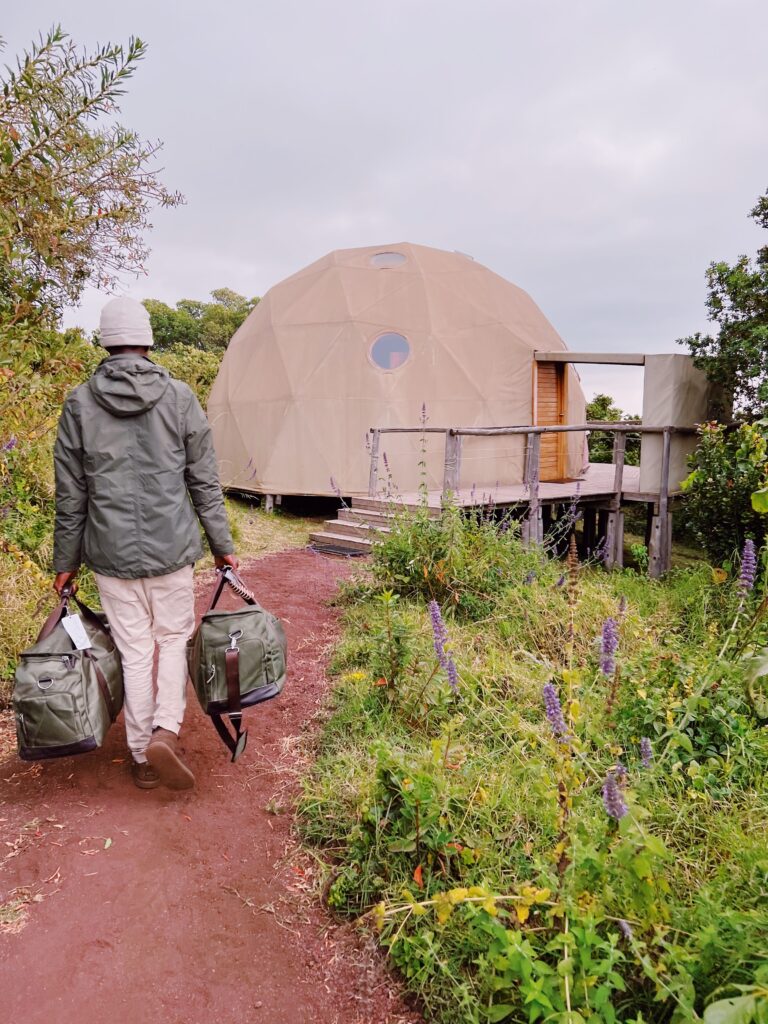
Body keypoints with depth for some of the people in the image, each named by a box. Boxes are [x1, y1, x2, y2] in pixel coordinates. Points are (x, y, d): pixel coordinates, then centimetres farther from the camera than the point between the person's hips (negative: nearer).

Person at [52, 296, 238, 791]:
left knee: (135, 652, 12)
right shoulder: (179, 397, -3)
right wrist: (223, 545, 9)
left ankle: (143, 759, 22)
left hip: (112, 554, 1)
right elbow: (205, 482, 0)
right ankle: (166, 730, 1)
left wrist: (66, 562, 14)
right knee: (174, 638, 17)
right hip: (171, 548, -1)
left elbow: (70, 495, 3)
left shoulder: (80, 404, -1)